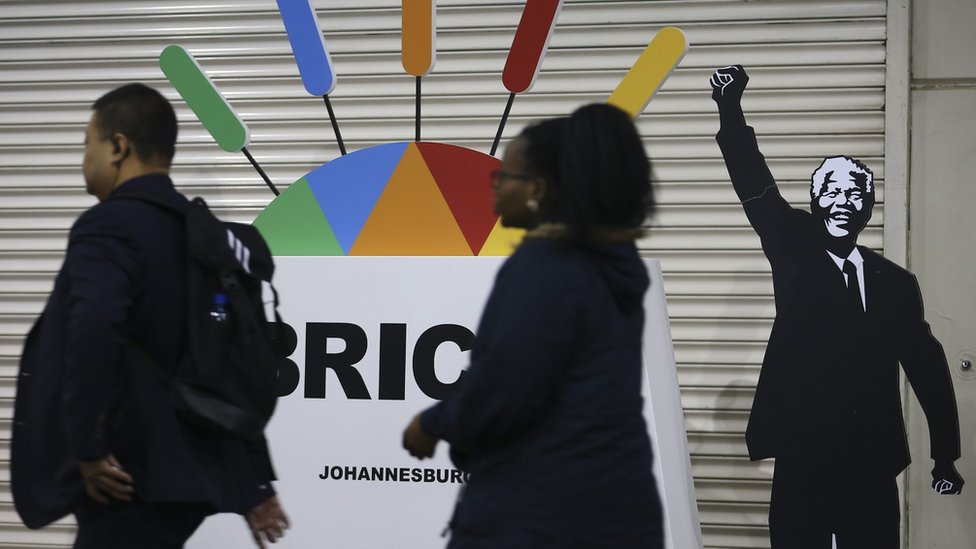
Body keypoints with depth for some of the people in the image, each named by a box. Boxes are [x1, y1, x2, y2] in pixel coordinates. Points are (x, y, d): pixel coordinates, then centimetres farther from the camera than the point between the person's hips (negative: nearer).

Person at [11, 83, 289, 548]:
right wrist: (254, 483, 22)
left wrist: (87, 449, -23)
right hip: (177, 477, 9)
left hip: (126, 484, -9)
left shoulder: (108, 227, -12)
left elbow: (94, 331, -31)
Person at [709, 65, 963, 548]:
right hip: (803, 460, -2)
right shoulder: (796, 256, 4)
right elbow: (757, 190, -10)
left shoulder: (895, 283, 10)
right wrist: (730, 109, -23)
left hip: (873, 467, 2)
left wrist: (945, 456, 11)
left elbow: (927, 368, 13)